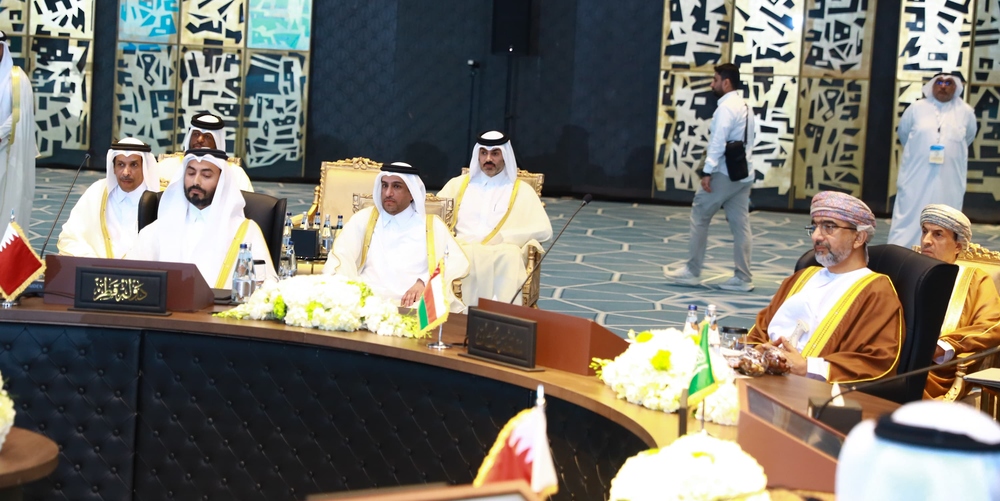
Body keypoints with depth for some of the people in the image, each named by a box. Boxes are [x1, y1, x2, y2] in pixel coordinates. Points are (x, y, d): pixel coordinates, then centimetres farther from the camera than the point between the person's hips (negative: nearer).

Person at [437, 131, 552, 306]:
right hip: (462, 251, 2)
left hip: (501, 255, -1)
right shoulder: (458, 184, 21)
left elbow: (543, 230, 2)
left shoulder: (521, 190, 13)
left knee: (511, 256, -38)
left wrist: (500, 237, -9)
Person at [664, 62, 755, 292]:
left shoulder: (726, 107, -12)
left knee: (700, 217, 1)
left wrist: (708, 171, -19)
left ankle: (692, 271, 5)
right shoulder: (745, 106, 17)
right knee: (740, 225, 6)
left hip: (724, 173, -9)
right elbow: (747, 141, 16)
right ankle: (743, 278, 6)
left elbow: (719, 141, -18)